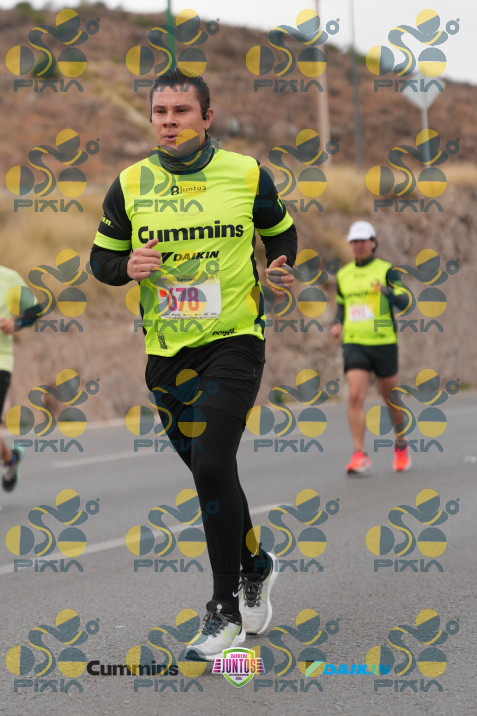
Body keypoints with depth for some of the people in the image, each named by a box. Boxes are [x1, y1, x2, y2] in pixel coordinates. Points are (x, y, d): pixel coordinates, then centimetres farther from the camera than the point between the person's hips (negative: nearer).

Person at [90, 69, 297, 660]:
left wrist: (280, 270, -5)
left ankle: (226, 610, -6)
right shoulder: (129, 185, 2)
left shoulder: (247, 175, -2)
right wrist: (127, 267, -12)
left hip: (234, 341, -3)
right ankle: (255, 566, 40)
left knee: (211, 466, -17)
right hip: (166, 351, 4)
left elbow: (281, 231, 14)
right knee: (209, 473, 13)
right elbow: (101, 258, 9)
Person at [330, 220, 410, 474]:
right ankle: (359, 455, -15)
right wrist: (337, 324, 4)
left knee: (390, 398, 10)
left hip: (383, 343, -2)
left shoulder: (386, 270, -1)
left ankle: (401, 445, 34)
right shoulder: (343, 275, 11)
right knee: (355, 396, -15)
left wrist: (386, 290, -33)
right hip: (354, 344, 2)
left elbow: (403, 301, -12)